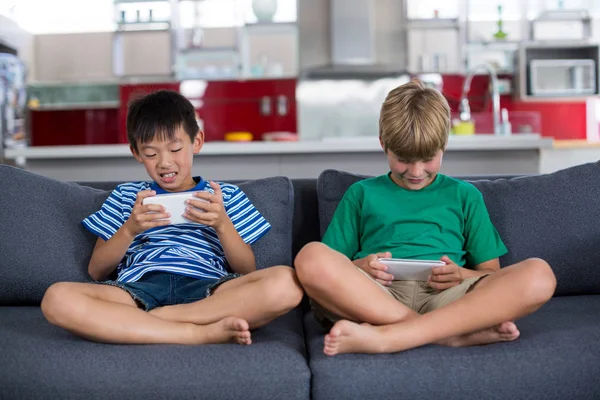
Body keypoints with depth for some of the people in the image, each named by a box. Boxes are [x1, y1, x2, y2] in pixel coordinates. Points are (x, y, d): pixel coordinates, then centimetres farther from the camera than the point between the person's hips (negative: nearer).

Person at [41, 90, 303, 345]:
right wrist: (129, 229, -1)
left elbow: (248, 273, 12)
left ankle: (141, 322, -24)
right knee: (57, 299, -32)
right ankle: (205, 333, -28)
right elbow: (96, 272, 16)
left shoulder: (226, 196, 22)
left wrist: (222, 224, -5)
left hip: (207, 291, 0)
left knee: (286, 283, -32)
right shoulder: (125, 196, 25)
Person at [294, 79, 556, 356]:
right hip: (374, 296, -1)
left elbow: (492, 274, 19)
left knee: (538, 274, -26)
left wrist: (462, 276, -4)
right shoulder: (362, 193, 21)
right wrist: (359, 268, -6)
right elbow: (332, 269, 17)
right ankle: (457, 334, -31)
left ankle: (385, 336, -33)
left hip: (445, 297, 1)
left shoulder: (464, 195, 23)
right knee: (311, 258, -31)